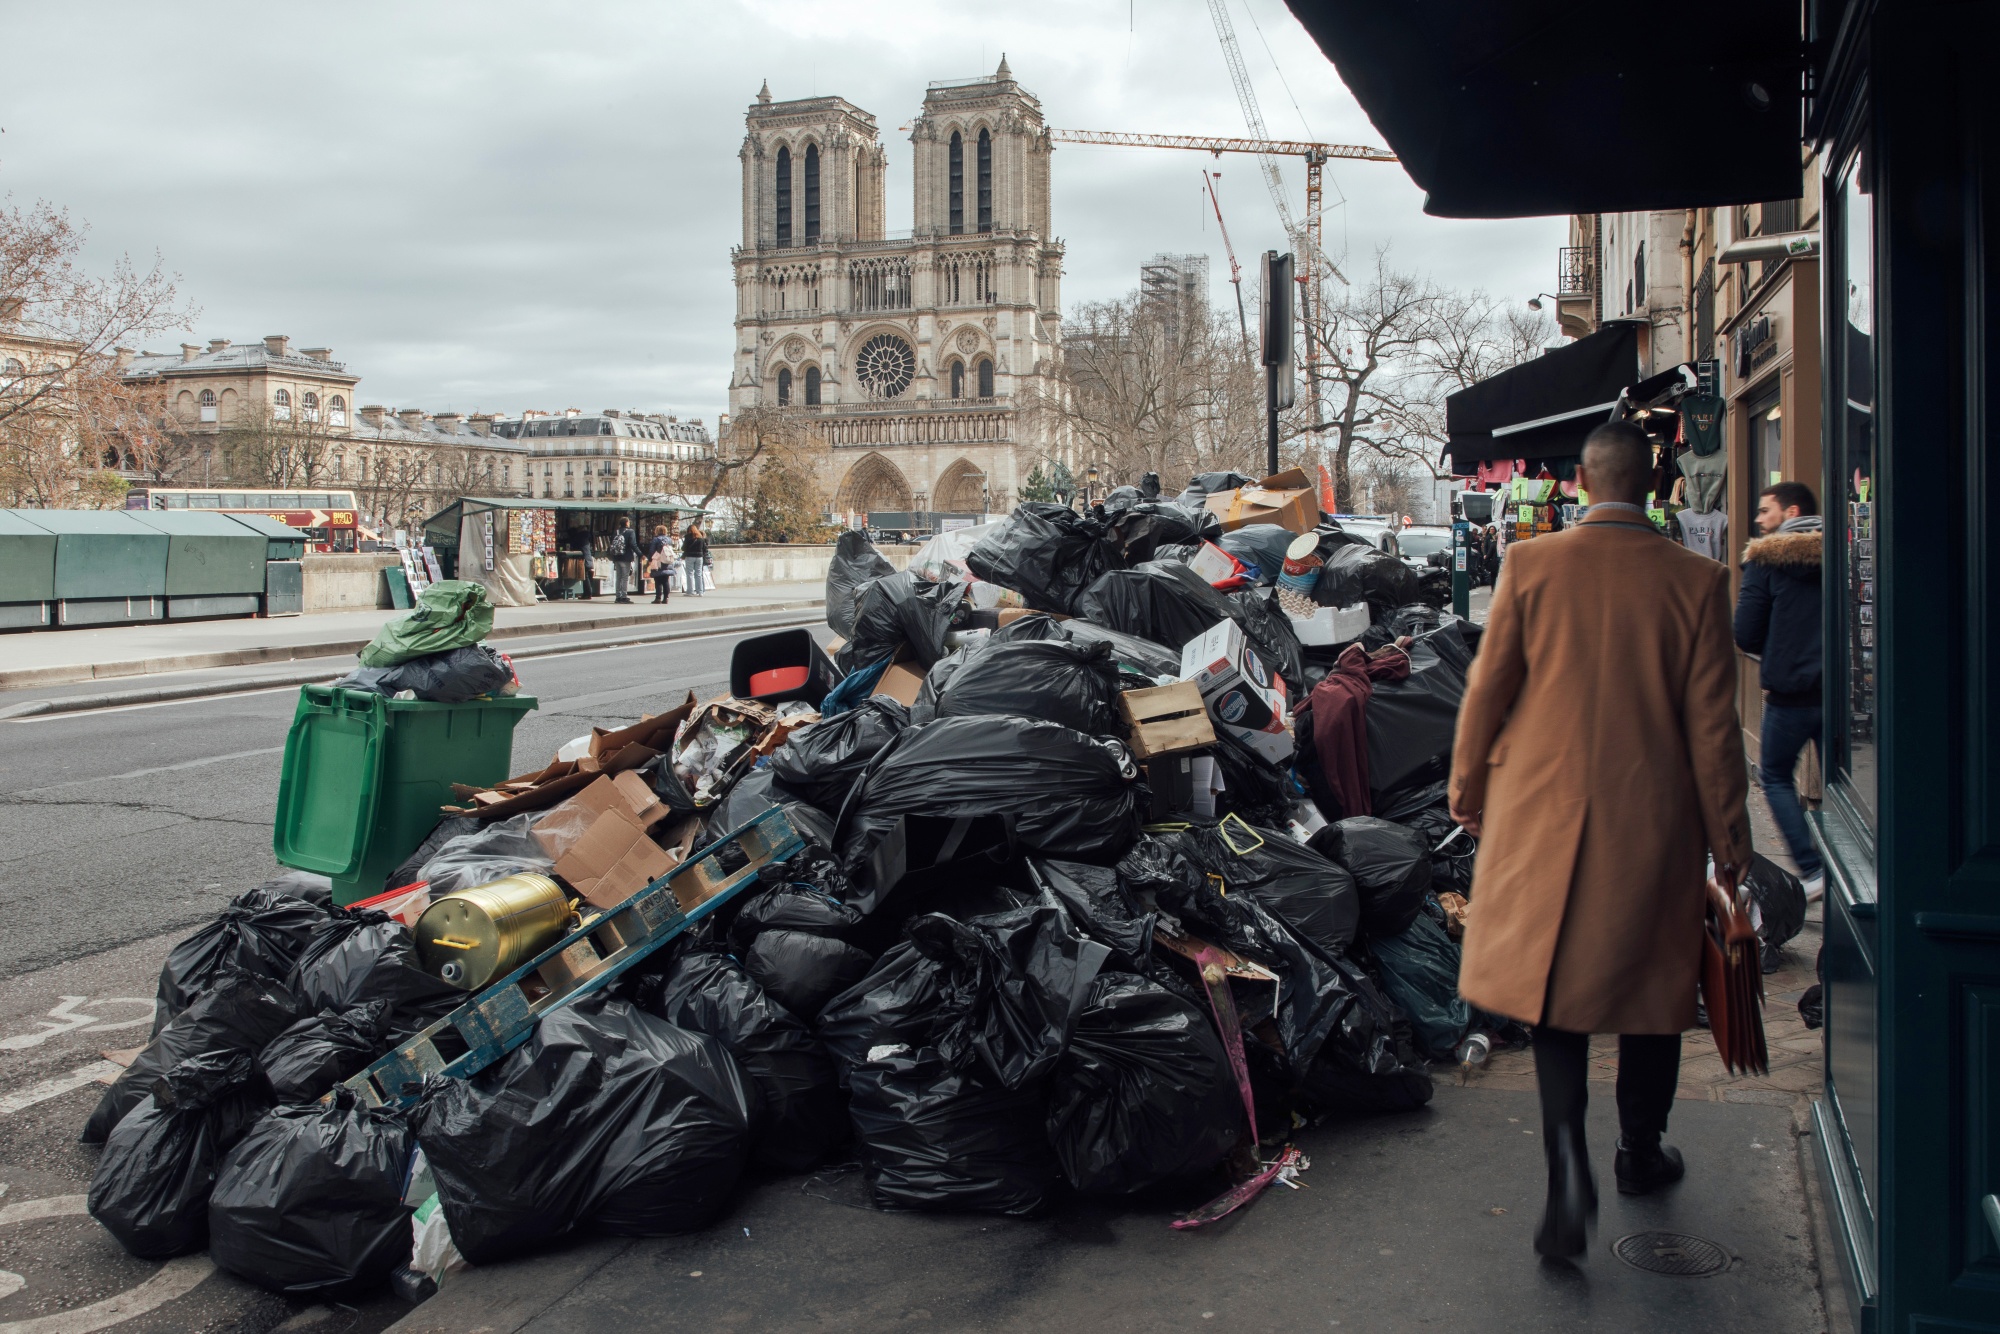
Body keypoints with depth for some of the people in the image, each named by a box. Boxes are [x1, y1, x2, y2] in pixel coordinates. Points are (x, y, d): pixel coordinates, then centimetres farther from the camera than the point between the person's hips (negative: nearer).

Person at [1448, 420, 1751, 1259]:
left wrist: (1469, 790, 12)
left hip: (1544, 813, 0)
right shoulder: (1695, 581, -6)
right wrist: (1728, 838, 7)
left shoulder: (1530, 564, -6)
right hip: (1654, 821, 0)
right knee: (1649, 985, 17)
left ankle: (1571, 1173, -7)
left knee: (1556, 990, 9)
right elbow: (1711, 724, -3)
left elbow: (1488, 688, -2)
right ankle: (1641, 1153, 35)